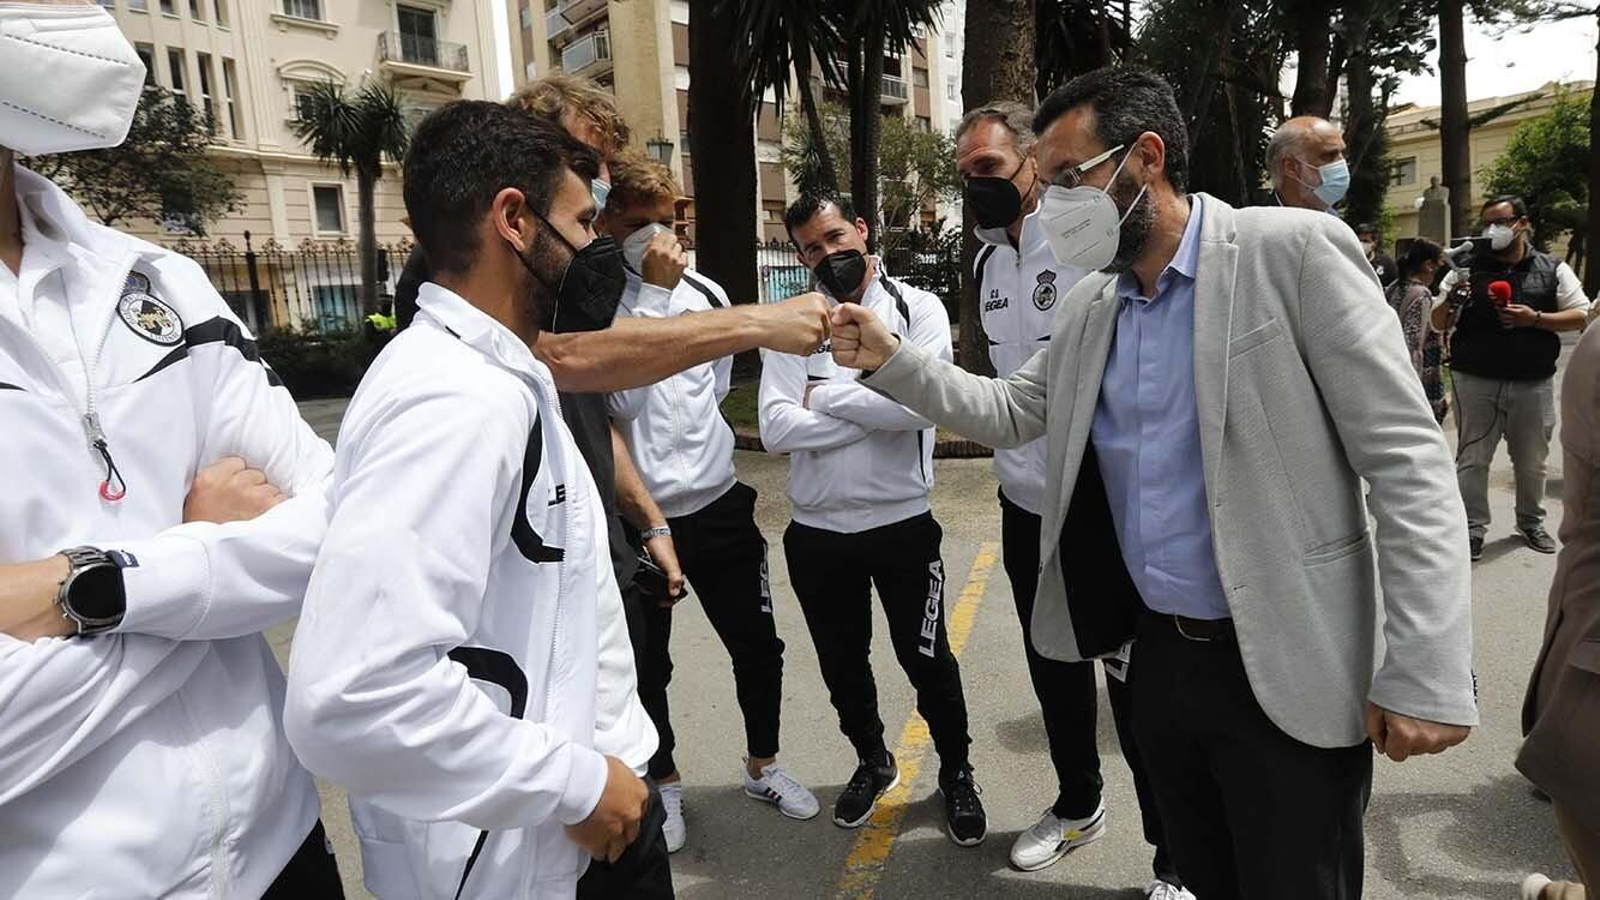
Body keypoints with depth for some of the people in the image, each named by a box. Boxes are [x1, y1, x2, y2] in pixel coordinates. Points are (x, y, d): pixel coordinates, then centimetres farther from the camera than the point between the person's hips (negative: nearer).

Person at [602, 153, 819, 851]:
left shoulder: (706, 292, 5)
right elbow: (621, 394, -24)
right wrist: (655, 293, -23)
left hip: (717, 502, 4)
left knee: (757, 644, 14)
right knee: (648, 663, 12)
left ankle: (762, 765, 38)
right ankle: (664, 781, 37)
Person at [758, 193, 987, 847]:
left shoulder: (918, 309, -5)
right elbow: (776, 430, -13)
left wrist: (823, 393, -13)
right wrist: (877, 410, -16)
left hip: (902, 522, -2)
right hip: (816, 531, 3)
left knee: (925, 658, 12)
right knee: (841, 662, 19)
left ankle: (956, 773, 37)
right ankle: (872, 762, 45)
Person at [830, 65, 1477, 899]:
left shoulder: (1292, 251, -14)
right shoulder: (1088, 305, 6)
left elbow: (1407, 461, -15)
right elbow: (1010, 412, 12)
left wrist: (1425, 675, -18)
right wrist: (888, 358, -3)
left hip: (1287, 671, -5)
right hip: (1159, 652, 6)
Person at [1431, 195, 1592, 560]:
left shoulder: (1553, 270, 4)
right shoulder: (1467, 269, 3)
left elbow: (1581, 316, 2)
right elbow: (1438, 323, 4)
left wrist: (1536, 319, -14)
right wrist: (1451, 300, -17)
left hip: (1533, 383, 1)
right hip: (1475, 382, -1)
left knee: (1532, 461, 14)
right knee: (1473, 459, 1)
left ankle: (1531, 522, 32)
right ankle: (1473, 527, 10)